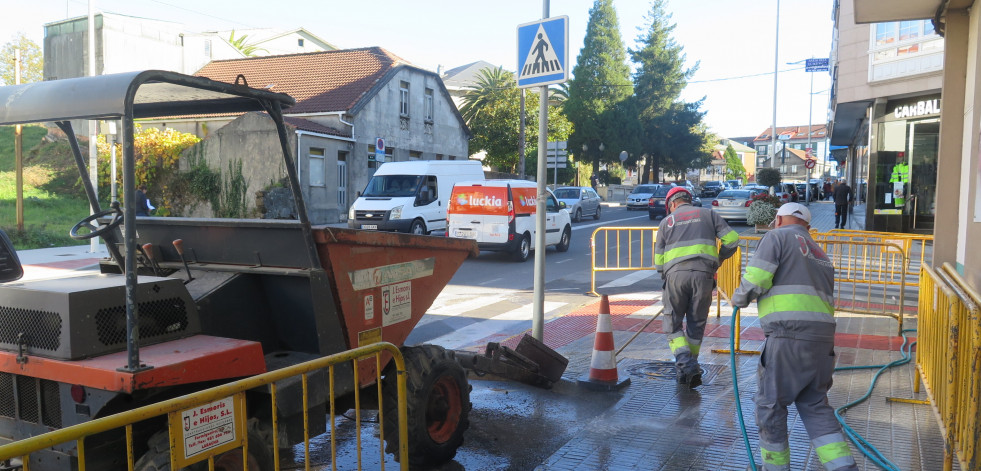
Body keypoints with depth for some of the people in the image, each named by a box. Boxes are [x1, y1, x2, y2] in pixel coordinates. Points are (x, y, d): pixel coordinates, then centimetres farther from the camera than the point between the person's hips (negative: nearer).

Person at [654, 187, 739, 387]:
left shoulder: (666, 222, 17)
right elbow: (732, 240, 6)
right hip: (703, 273, 1)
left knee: (673, 325, 8)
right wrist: (720, 258, 23)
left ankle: (684, 363, -12)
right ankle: (691, 366, 18)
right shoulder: (708, 214, 18)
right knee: (696, 324, 13)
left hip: (676, 274, -1)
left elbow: (658, 260, 10)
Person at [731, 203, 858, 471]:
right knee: (815, 406, 14)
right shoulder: (820, 254, 27)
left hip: (789, 336, -7)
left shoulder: (778, 237, 4)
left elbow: (755, 280, -8)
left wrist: (739, 298, 10)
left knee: (770, 404, 6)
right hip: (822, 338, 8)